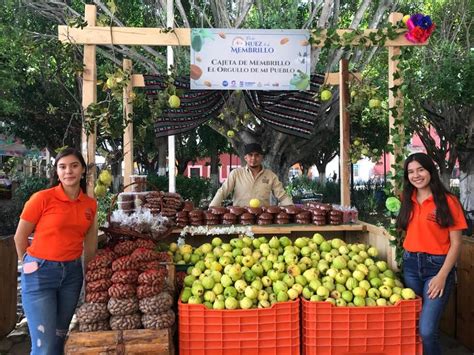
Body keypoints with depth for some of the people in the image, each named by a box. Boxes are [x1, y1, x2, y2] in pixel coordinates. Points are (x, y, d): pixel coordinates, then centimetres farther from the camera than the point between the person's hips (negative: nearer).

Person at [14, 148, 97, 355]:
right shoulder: (42, 198, -11)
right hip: (40, 273, -4)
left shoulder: (90, 204, 3)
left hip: (72, 273, 5)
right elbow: (20, 237, -1)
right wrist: (31, 265, 8)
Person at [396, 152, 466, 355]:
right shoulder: (407, 200, 9)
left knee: (426, 330, -12)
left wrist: (442, 275, -14)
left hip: (437, 265, -5)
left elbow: (456, 243, -8)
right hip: (410, 265, 5)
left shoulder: (448, 201, -7)